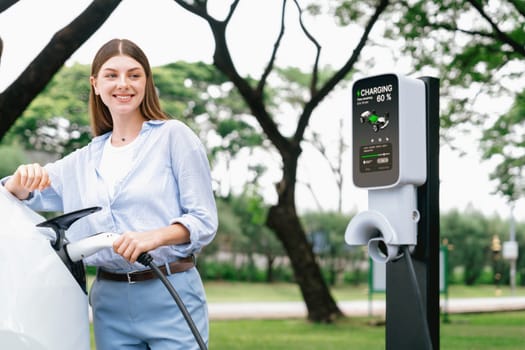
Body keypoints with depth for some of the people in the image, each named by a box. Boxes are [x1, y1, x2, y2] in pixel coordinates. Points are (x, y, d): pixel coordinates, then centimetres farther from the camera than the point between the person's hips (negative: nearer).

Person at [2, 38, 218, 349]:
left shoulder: (174, 136, -1)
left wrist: (155, 236, -24)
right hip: (109, 303, 4)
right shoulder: (85, 161, 14)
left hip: (171, 297, -4)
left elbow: (205, 220, -5)